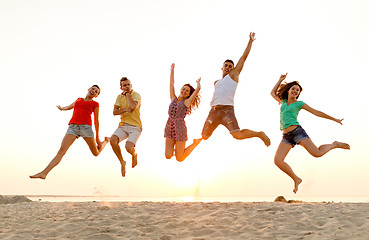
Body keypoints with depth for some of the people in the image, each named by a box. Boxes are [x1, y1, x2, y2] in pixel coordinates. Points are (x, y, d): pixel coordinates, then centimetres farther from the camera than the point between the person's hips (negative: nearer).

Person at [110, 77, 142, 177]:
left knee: (128, 147, -26)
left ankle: (134, 155, 15)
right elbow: (114, 112, 1)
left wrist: (127, 94, -13)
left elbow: (133, 106, -27)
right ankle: (122, 162, -3)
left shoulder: (136, 95, -5)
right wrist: (126, 109, -16)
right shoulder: (120, 96, 9)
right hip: (122, 126, 4)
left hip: (135, 127, -4)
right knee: (113, 140, -25)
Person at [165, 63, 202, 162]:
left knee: (179, 158, 1)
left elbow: (198, 89, -2)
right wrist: (172, 70, 22)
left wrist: (198, 82, 19)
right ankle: (174, 145, 29)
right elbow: (171, 84, 18)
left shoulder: (187, 102, 2)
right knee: (168, 156, -3)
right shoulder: (173, 99, 12)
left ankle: (195, 143, 23)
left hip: (180, 128, -4)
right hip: (169, 128, 4)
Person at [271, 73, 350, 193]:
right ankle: (296, 179, 4)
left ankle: (334, 145, 13)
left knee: (317, 153, -19)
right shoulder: (283, 102, 19)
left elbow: (316, 112, 9)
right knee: (277, 160, -14)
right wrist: (280, 80, 28)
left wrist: (334, 119, 9)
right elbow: (273, 93, 34)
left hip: (297, 131, -4)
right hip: (286, 137, 4)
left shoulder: (299, 103, 7)